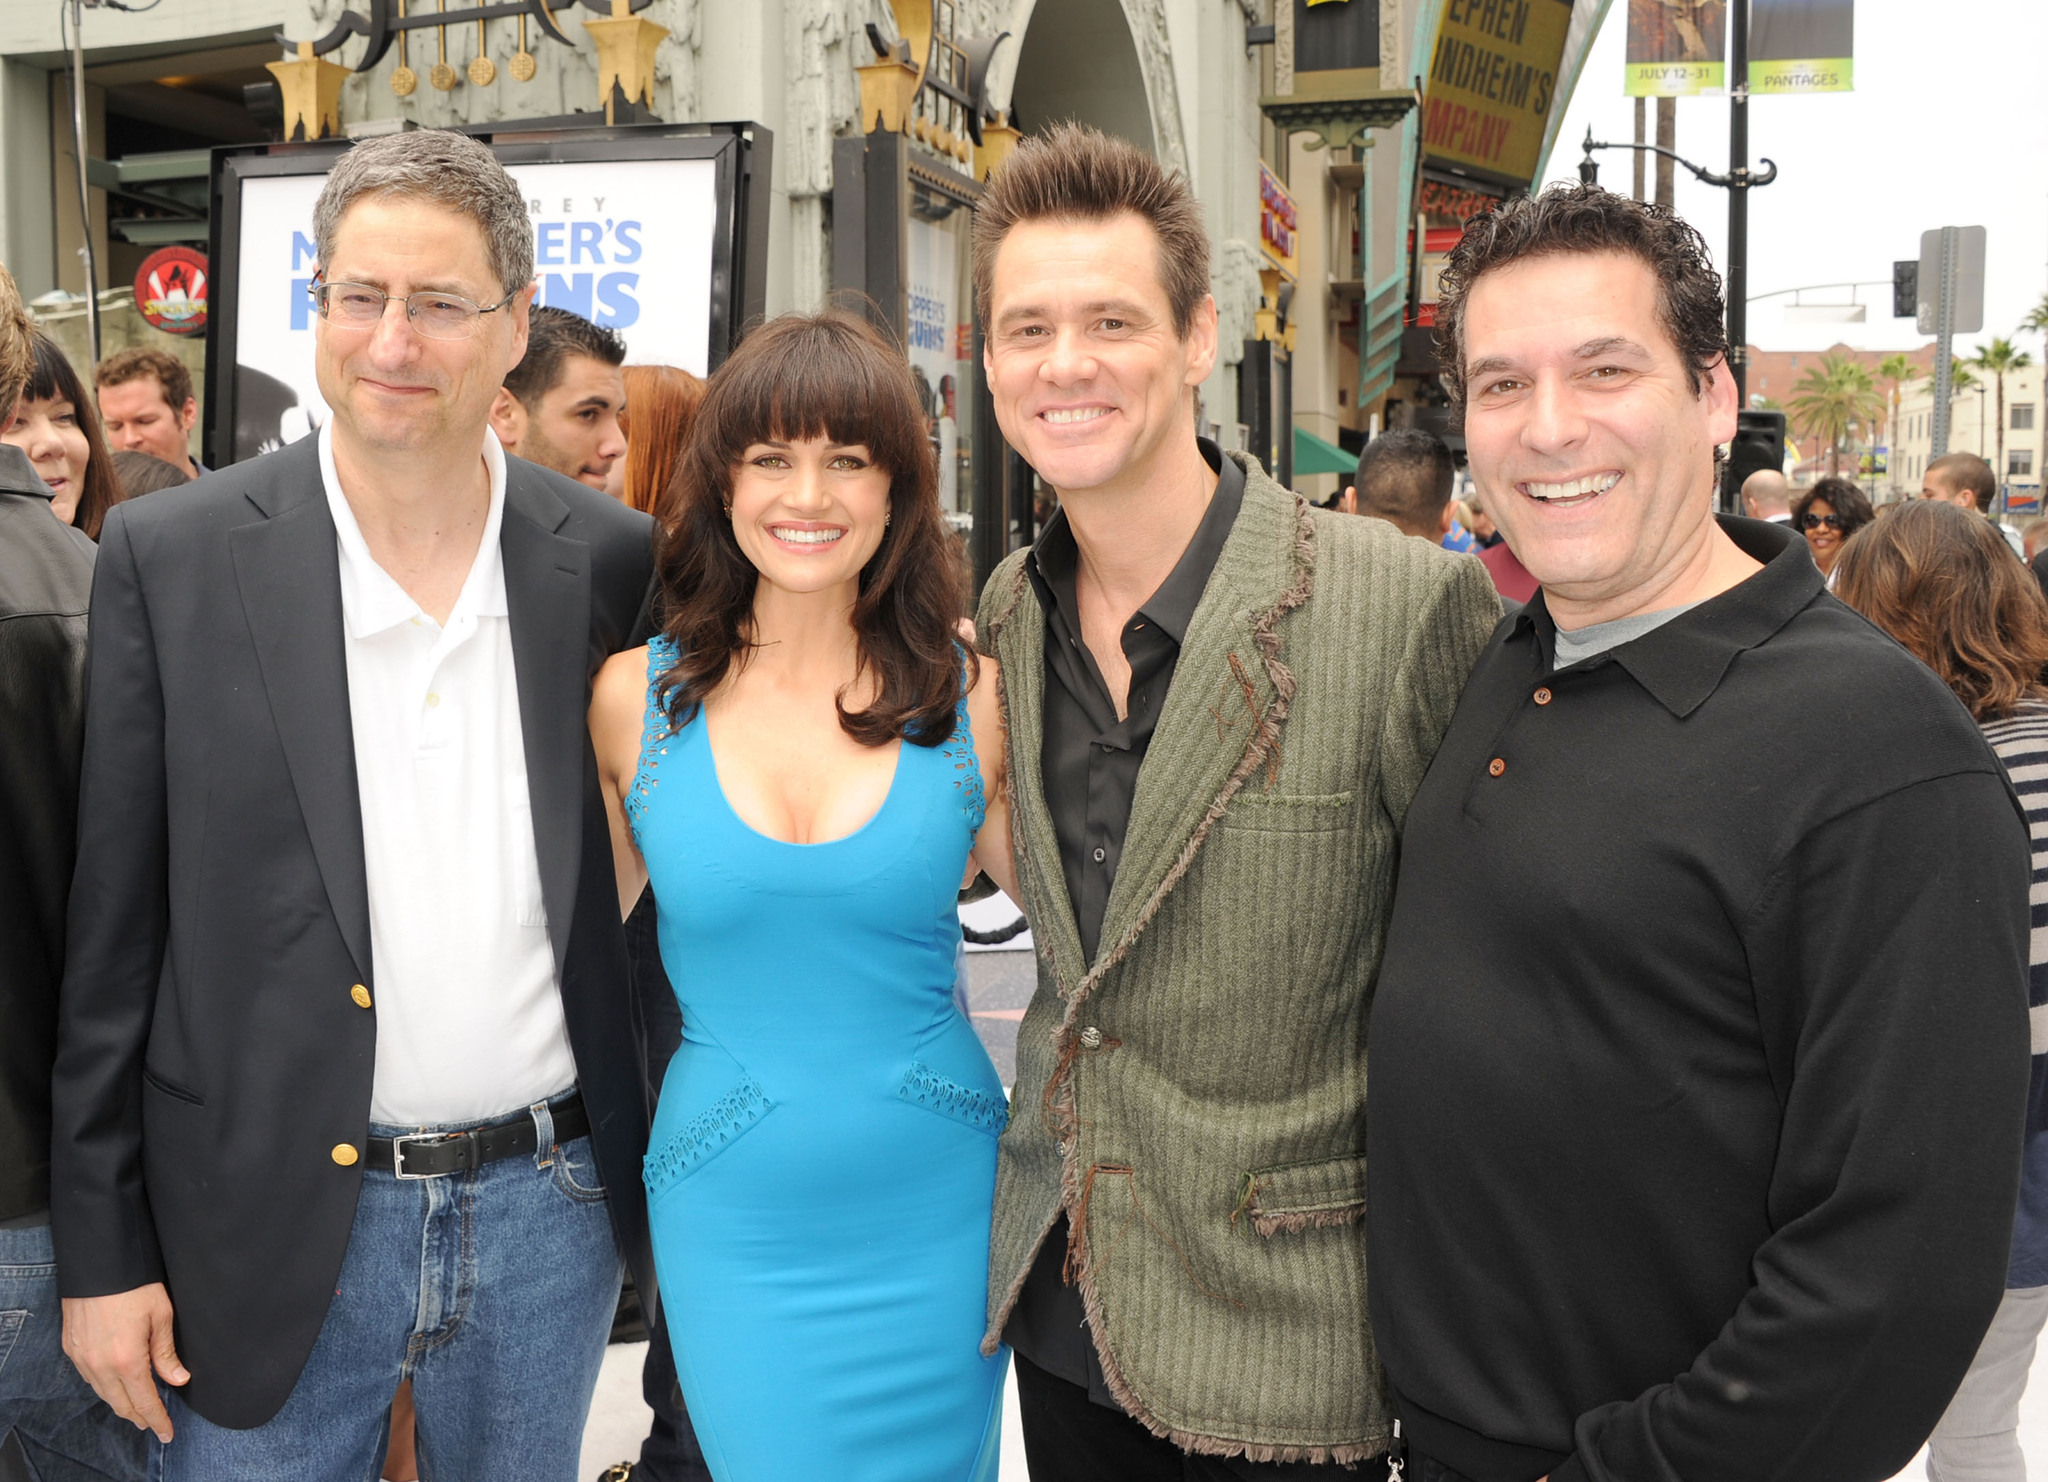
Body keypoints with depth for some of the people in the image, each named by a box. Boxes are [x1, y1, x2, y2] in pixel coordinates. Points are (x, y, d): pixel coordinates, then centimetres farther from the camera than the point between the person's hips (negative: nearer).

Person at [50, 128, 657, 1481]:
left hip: (550, 1214, 2)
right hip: (272, 1228, -1)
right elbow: (114, 936, -3)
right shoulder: (171, 555, -6)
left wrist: (677, 1174, 6)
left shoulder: (614, 561, -2)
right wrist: (103, 1253, -3)